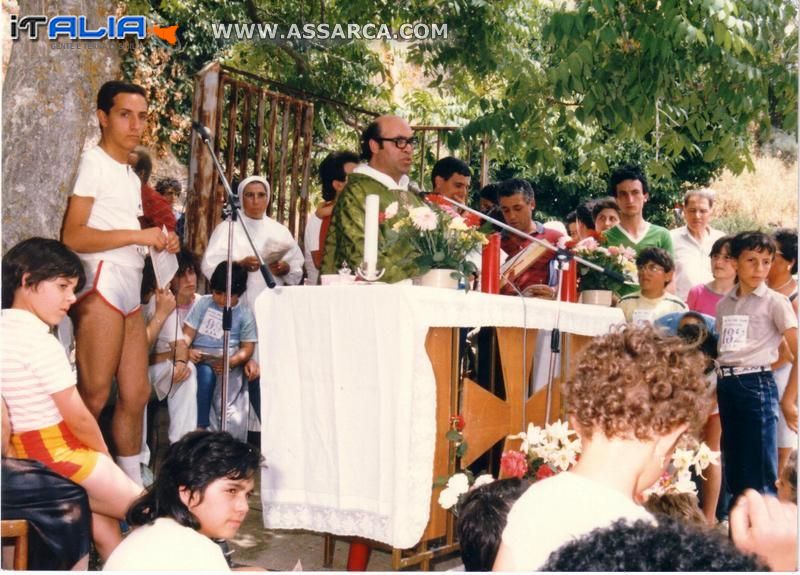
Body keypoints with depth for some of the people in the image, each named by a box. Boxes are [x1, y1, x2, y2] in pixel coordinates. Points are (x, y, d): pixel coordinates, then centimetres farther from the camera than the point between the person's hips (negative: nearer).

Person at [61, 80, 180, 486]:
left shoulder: (131, 176, 24)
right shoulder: (94, 162, -4)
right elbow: (72, 236, -14)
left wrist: (159, 243, 7)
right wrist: (138, 234, -15)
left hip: (129, 292, 9)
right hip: (101, 286, -9)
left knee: (137, 394, 11)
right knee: (94, 398, -10)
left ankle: (133, 485, 20)